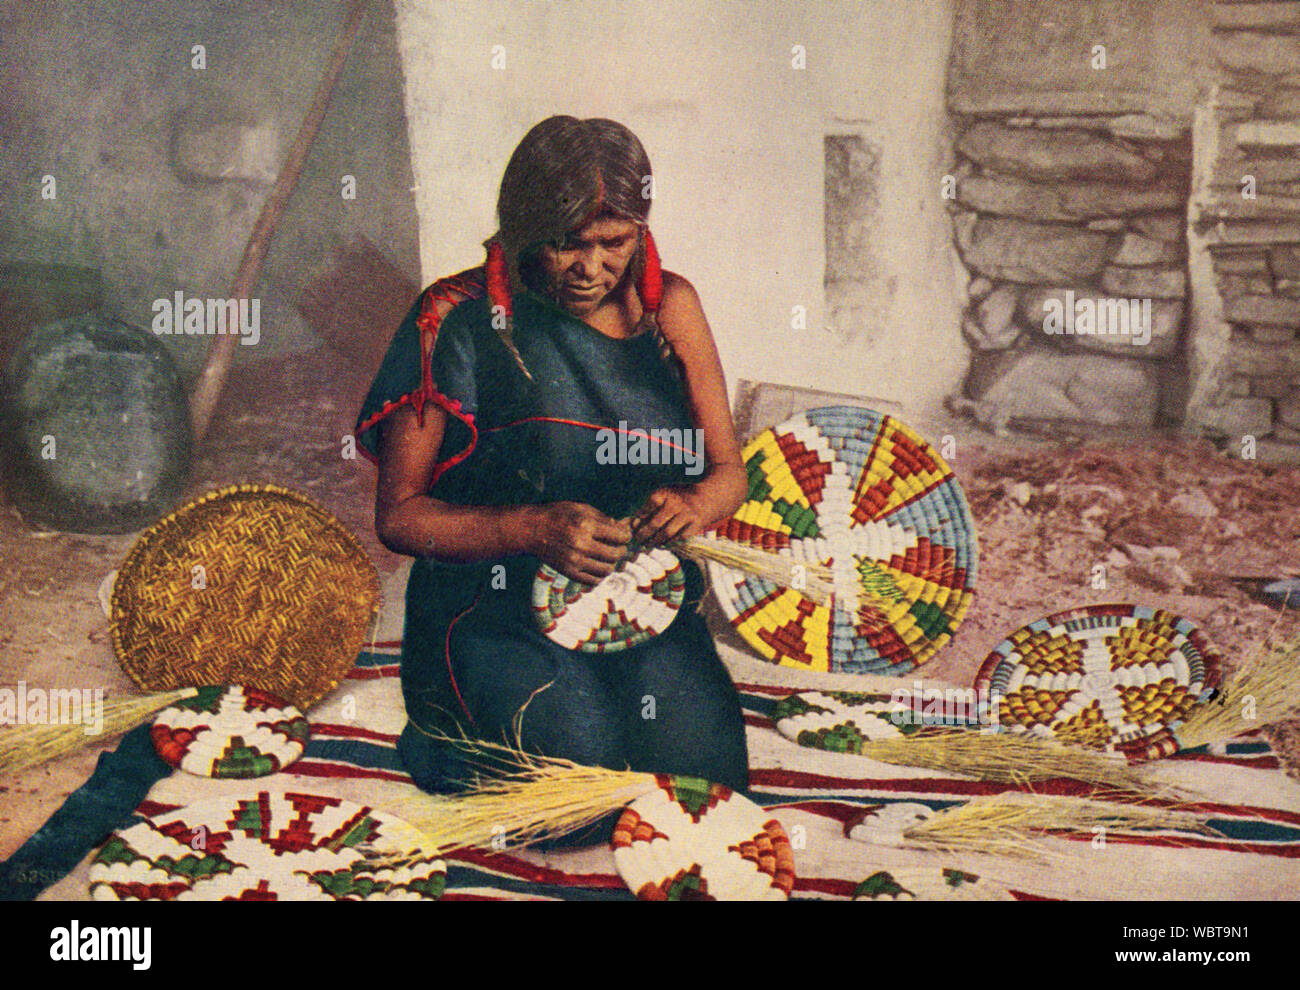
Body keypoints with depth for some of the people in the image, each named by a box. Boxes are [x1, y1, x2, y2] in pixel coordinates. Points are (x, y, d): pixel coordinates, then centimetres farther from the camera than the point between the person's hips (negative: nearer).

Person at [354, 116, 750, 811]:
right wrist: (533, 530, -22)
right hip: (498, 611, -3)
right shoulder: (460, 322, -6)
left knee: (705, 767, -20)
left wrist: (695, 505, -13)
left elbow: (729, 470, 12)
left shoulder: (669, 305, 6)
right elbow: (398, 514, -6)